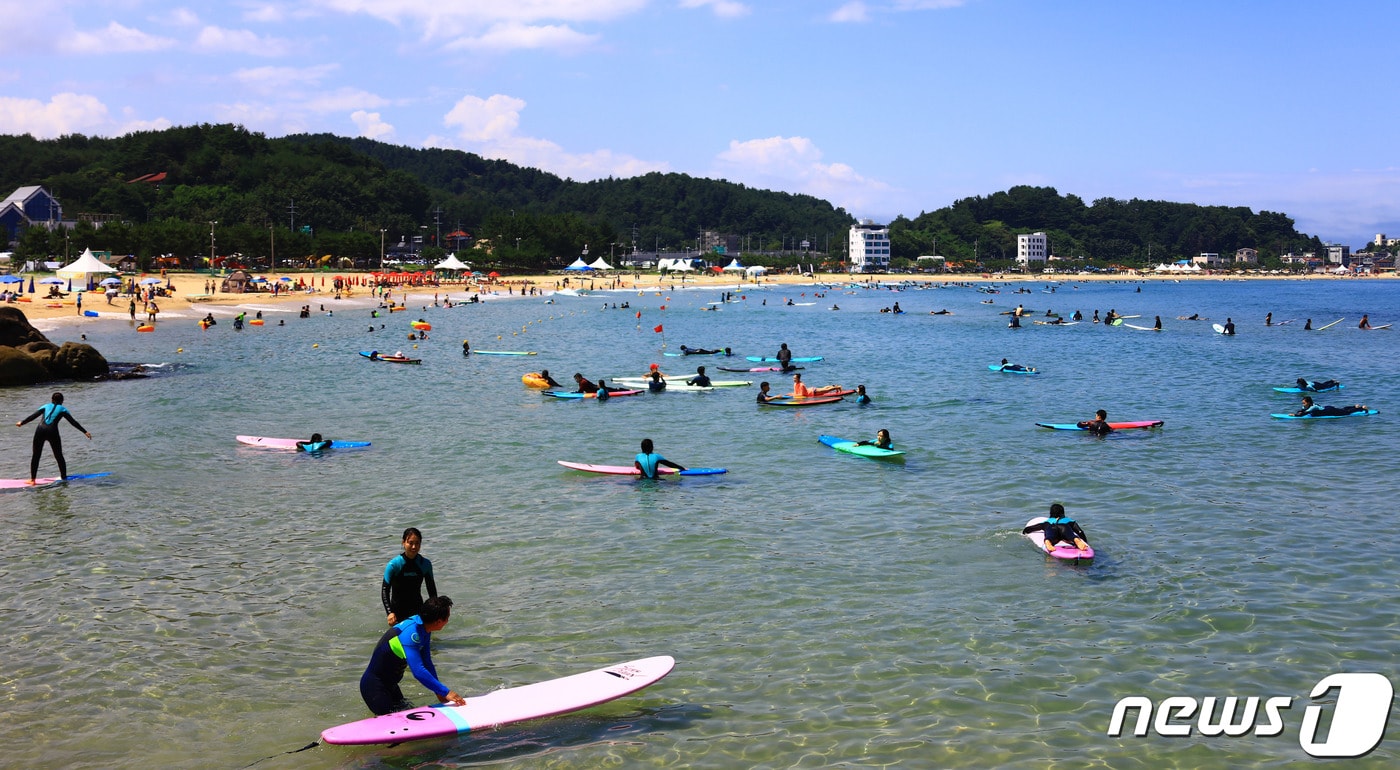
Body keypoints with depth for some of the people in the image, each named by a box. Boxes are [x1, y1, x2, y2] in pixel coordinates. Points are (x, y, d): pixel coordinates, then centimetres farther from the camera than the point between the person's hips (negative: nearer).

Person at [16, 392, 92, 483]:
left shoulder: (46, 406, 21)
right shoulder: (63, 409, 15)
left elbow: (33, 416, 15)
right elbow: (73, 422, 11)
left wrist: (21, 422, 25)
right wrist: (85, 432, 12)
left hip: (40, 430, 2)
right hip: (52, 432, -2)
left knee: (36, 455, 10)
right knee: (59, 457, 10)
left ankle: (32, 479, 10)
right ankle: (64, 478, 13)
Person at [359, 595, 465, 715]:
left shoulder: (422, 628, -3)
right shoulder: (411, 633, -31)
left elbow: (427, 663, 6)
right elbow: (419, 672, -37)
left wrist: (439, 693, 2)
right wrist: (446, 692, -31)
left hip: (389, 684, 10)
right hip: (374, 686, -10)